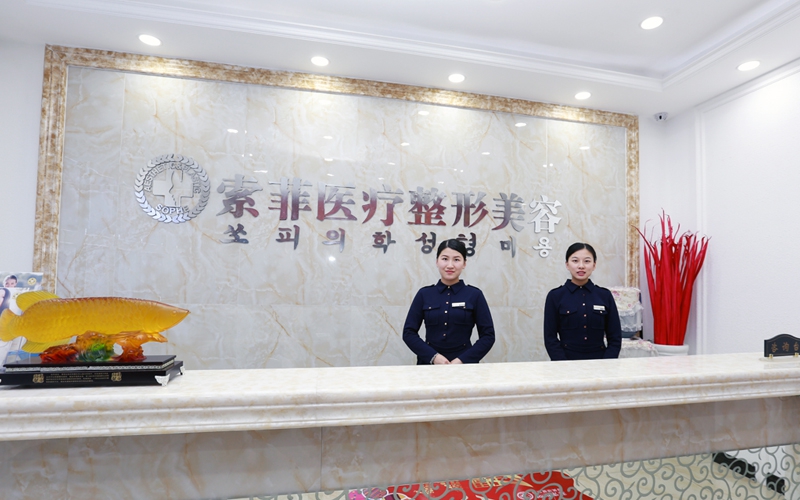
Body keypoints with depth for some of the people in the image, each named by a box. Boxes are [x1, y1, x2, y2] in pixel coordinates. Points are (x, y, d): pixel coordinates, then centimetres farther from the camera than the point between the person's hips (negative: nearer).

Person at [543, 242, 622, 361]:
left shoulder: (605, 295, 6)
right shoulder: (555, 296, 0)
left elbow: (615, 337, 8)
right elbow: (551, 338, 0)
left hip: (599, 360, 2)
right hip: (566, 360, -2)